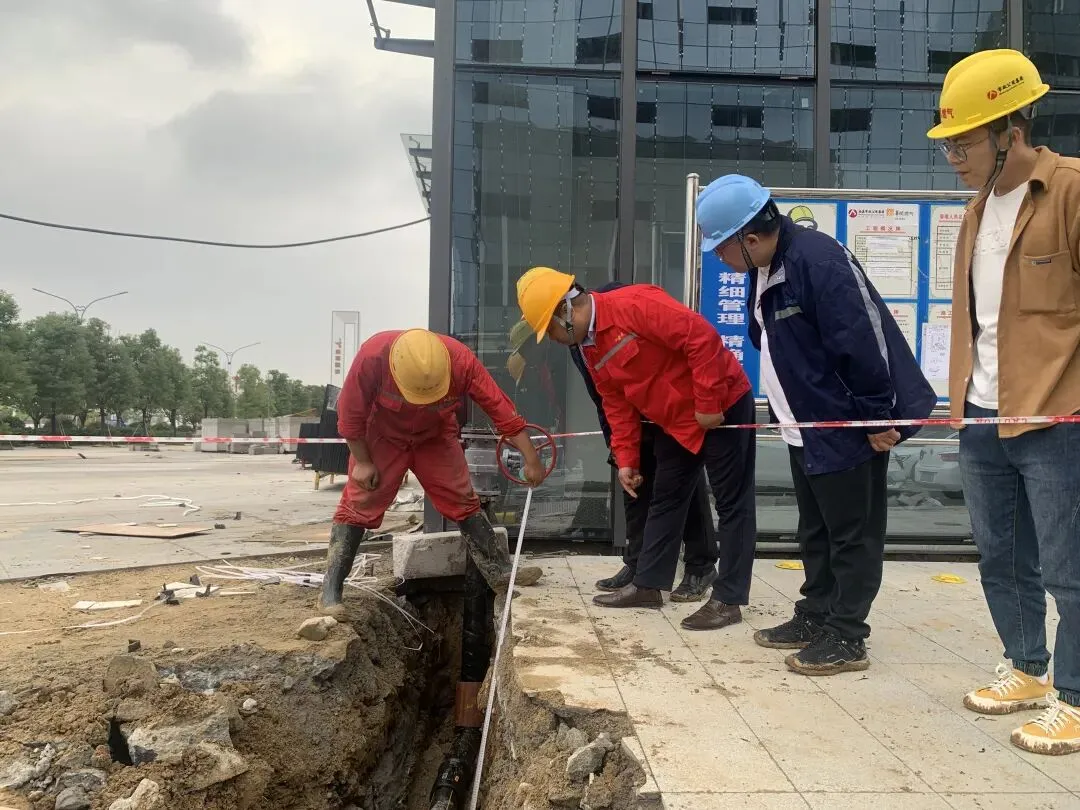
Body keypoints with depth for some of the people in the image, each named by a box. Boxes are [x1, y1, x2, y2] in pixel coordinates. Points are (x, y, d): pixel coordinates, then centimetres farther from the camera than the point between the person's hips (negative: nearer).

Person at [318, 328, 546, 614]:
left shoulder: (462, 361, -34)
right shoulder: (372, 355, -38)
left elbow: (500, 406, -27)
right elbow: (350, 413, -22)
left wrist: (531, 459, -25)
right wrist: (361, 462, -16)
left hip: (435, 437, 2)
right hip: (382, 437, -2)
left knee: (463, 502, 0)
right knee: (358, 506, -7)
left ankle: (500, 573, 7)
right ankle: (330, 592, -3)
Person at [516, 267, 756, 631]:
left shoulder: (634, 304, -24)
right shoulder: (590, 349, 5)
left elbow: (702, 337, -28)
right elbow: (617, 405, 11)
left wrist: (708, 404, -24)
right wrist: (626, 459, 7)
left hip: (723, 406, -9)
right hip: (675, 422, 9)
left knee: (732, 504, -1)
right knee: (665, 501, 14)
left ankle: (728, 600, 4)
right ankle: (648, 585, 25)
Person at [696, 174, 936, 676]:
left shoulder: (818, 260, -25)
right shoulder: (764, 270, 6)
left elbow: (862, 343, -25)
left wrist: (877, 419, -20)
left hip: (849, 426, -10)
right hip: (805, 428, 10)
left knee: (852, 536, 3)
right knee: (814, 532, 18)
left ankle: (846, 638, 13)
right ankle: (815, 617, 31)